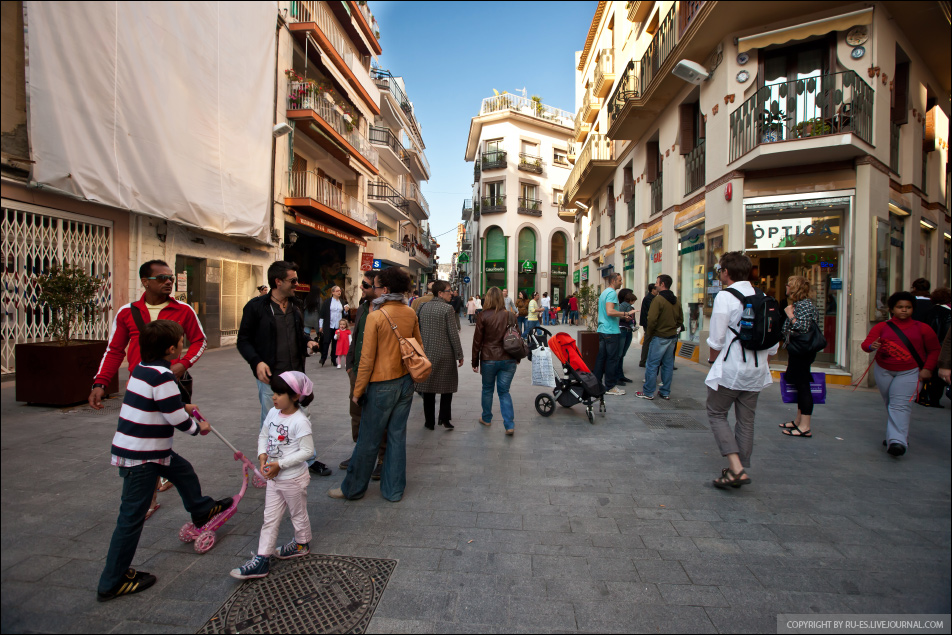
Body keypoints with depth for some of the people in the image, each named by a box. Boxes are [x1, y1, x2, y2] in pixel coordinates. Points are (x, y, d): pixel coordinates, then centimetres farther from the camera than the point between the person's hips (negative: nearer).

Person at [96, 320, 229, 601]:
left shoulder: (144, 367, 3)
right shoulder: (162, 376, -25)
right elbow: (177, 418, -20)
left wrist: (184, 407, 28)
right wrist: (198, 427, -2)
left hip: (152, 450, 10)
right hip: (141, 459, -10)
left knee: (184, 471, 27)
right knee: (132, 517, 2)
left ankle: (202, 510, 53)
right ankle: (112, 583, 16)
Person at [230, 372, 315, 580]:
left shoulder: (300, 421, -26)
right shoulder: (273, 413, -3)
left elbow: (307, 451, -25)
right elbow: (263, 435, 11)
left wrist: (280, 464, -25)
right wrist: (262, 455, -7)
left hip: (294, 479, -7)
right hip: (273, 477, 7)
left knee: (298, 514, 17)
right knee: (270, 519, 13)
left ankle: (302, 543, 40)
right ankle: (262, 559, 22)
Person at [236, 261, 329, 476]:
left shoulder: (295, 307, 10)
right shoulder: (256, 307, -8)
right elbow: (243, 340, -5)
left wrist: (307, 343, 0)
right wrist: (256, 362, -20)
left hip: (295, 374, 5)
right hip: (270, 377, -5)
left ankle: (309, 460, 27)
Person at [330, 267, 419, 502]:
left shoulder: (375, 316, -15)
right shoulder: (411, 313, 2)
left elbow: (367, 358, -14)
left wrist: (358, 390, -5)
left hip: (382, 385, -5)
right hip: (405, 382, 6)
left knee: (368, 440, 8)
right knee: (397, 437, 13)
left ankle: (353, 488, 25)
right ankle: (393, 489, 23)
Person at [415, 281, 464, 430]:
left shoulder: (423, 307, 4)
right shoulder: (447, 308, -12)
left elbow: (418, 331, 9)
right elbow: (453, 334, -13)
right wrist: (459, 355, -5)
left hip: (426, 353, 5)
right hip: (445, 354, -4)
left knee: (428, 387, 11)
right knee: (447, 387, 11)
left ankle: (429, 422, 17)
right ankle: (444, 418, 6)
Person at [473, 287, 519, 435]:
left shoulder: (483, 316, -7)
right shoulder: (511, 316, 1)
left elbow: (477, 340, -4)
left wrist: (475, 362, 5)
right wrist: (517, 358, 21)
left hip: (489, 359, -2)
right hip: (509, 360, 2)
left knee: (487, 389, 17)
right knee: (504, 391, 9)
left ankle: (486, 418, 32)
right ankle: (510, 425, 1)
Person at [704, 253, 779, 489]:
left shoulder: (724, 297, -12)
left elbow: (717, 339, -13)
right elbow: (773, 342, 9)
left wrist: (712, 359, 4)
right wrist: (762, 363, 19)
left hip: (730, 367, -6)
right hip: (757, 370, 6)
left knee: (716, 414, 6)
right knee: (746, 420, 15)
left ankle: (736, 468, -5)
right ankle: (741, 469, 24)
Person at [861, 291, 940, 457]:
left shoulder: (922, 328, 4)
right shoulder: (881, 327, 4)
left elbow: (934, 350, 9)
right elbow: (866, 343, -7)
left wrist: (927, 369, -2)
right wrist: (872, 346, -30)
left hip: (909, 373, -2)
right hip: (883, 371, 2)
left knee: (900, 406, -15)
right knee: (890, 405, 11)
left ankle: (897, 441, -20)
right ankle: (893, 437, 25)